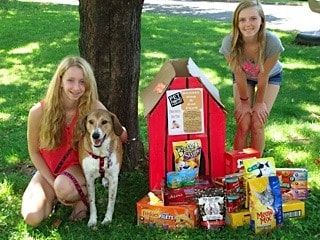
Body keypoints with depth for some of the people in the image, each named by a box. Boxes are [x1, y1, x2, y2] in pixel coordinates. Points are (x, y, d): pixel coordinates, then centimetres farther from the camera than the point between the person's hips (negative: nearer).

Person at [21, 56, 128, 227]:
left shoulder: (93, 107, -18)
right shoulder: (39, 112, -19)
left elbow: (122, 135, -8)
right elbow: (34, 151, -5)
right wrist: (52, 183, -12)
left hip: (77, 167, -1)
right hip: (47, 170, 1)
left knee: (65, 187, -36)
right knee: (32, 218, -20)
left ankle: (82, 198, -1)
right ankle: (52, 196, 11)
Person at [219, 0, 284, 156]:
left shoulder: (272, 42, -37)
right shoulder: (229, 43, -34)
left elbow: (264, 76, -24)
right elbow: (240, 76, -21)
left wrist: (259, 102, -12)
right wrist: (244, 102, -10)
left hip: (271, 77, -1)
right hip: (244, 77, 1)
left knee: (257, 124, -11)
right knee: (243, 124, -9)